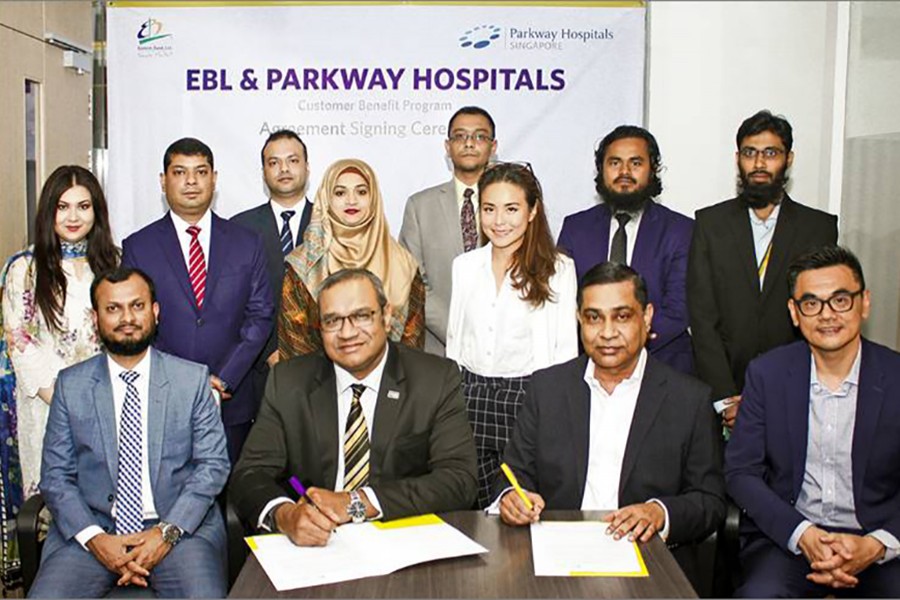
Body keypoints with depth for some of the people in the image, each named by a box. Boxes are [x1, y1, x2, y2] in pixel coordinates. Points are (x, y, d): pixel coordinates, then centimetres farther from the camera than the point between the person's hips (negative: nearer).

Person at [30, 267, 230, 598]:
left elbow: (213, 464, 0)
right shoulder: (70, 385, 8)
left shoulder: (193, 378, 4)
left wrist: (167, 532, -12)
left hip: (180, 525, -1)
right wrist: (93, 538, -10)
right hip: (92, 528, 2)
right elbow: (55, 475, 5)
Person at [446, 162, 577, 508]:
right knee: (474, 509, 6)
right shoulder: (464, 265, 9)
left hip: (527, 394, -3)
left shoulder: (558, 269, -2)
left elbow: (565, 348, 0)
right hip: (470, 395, 3)